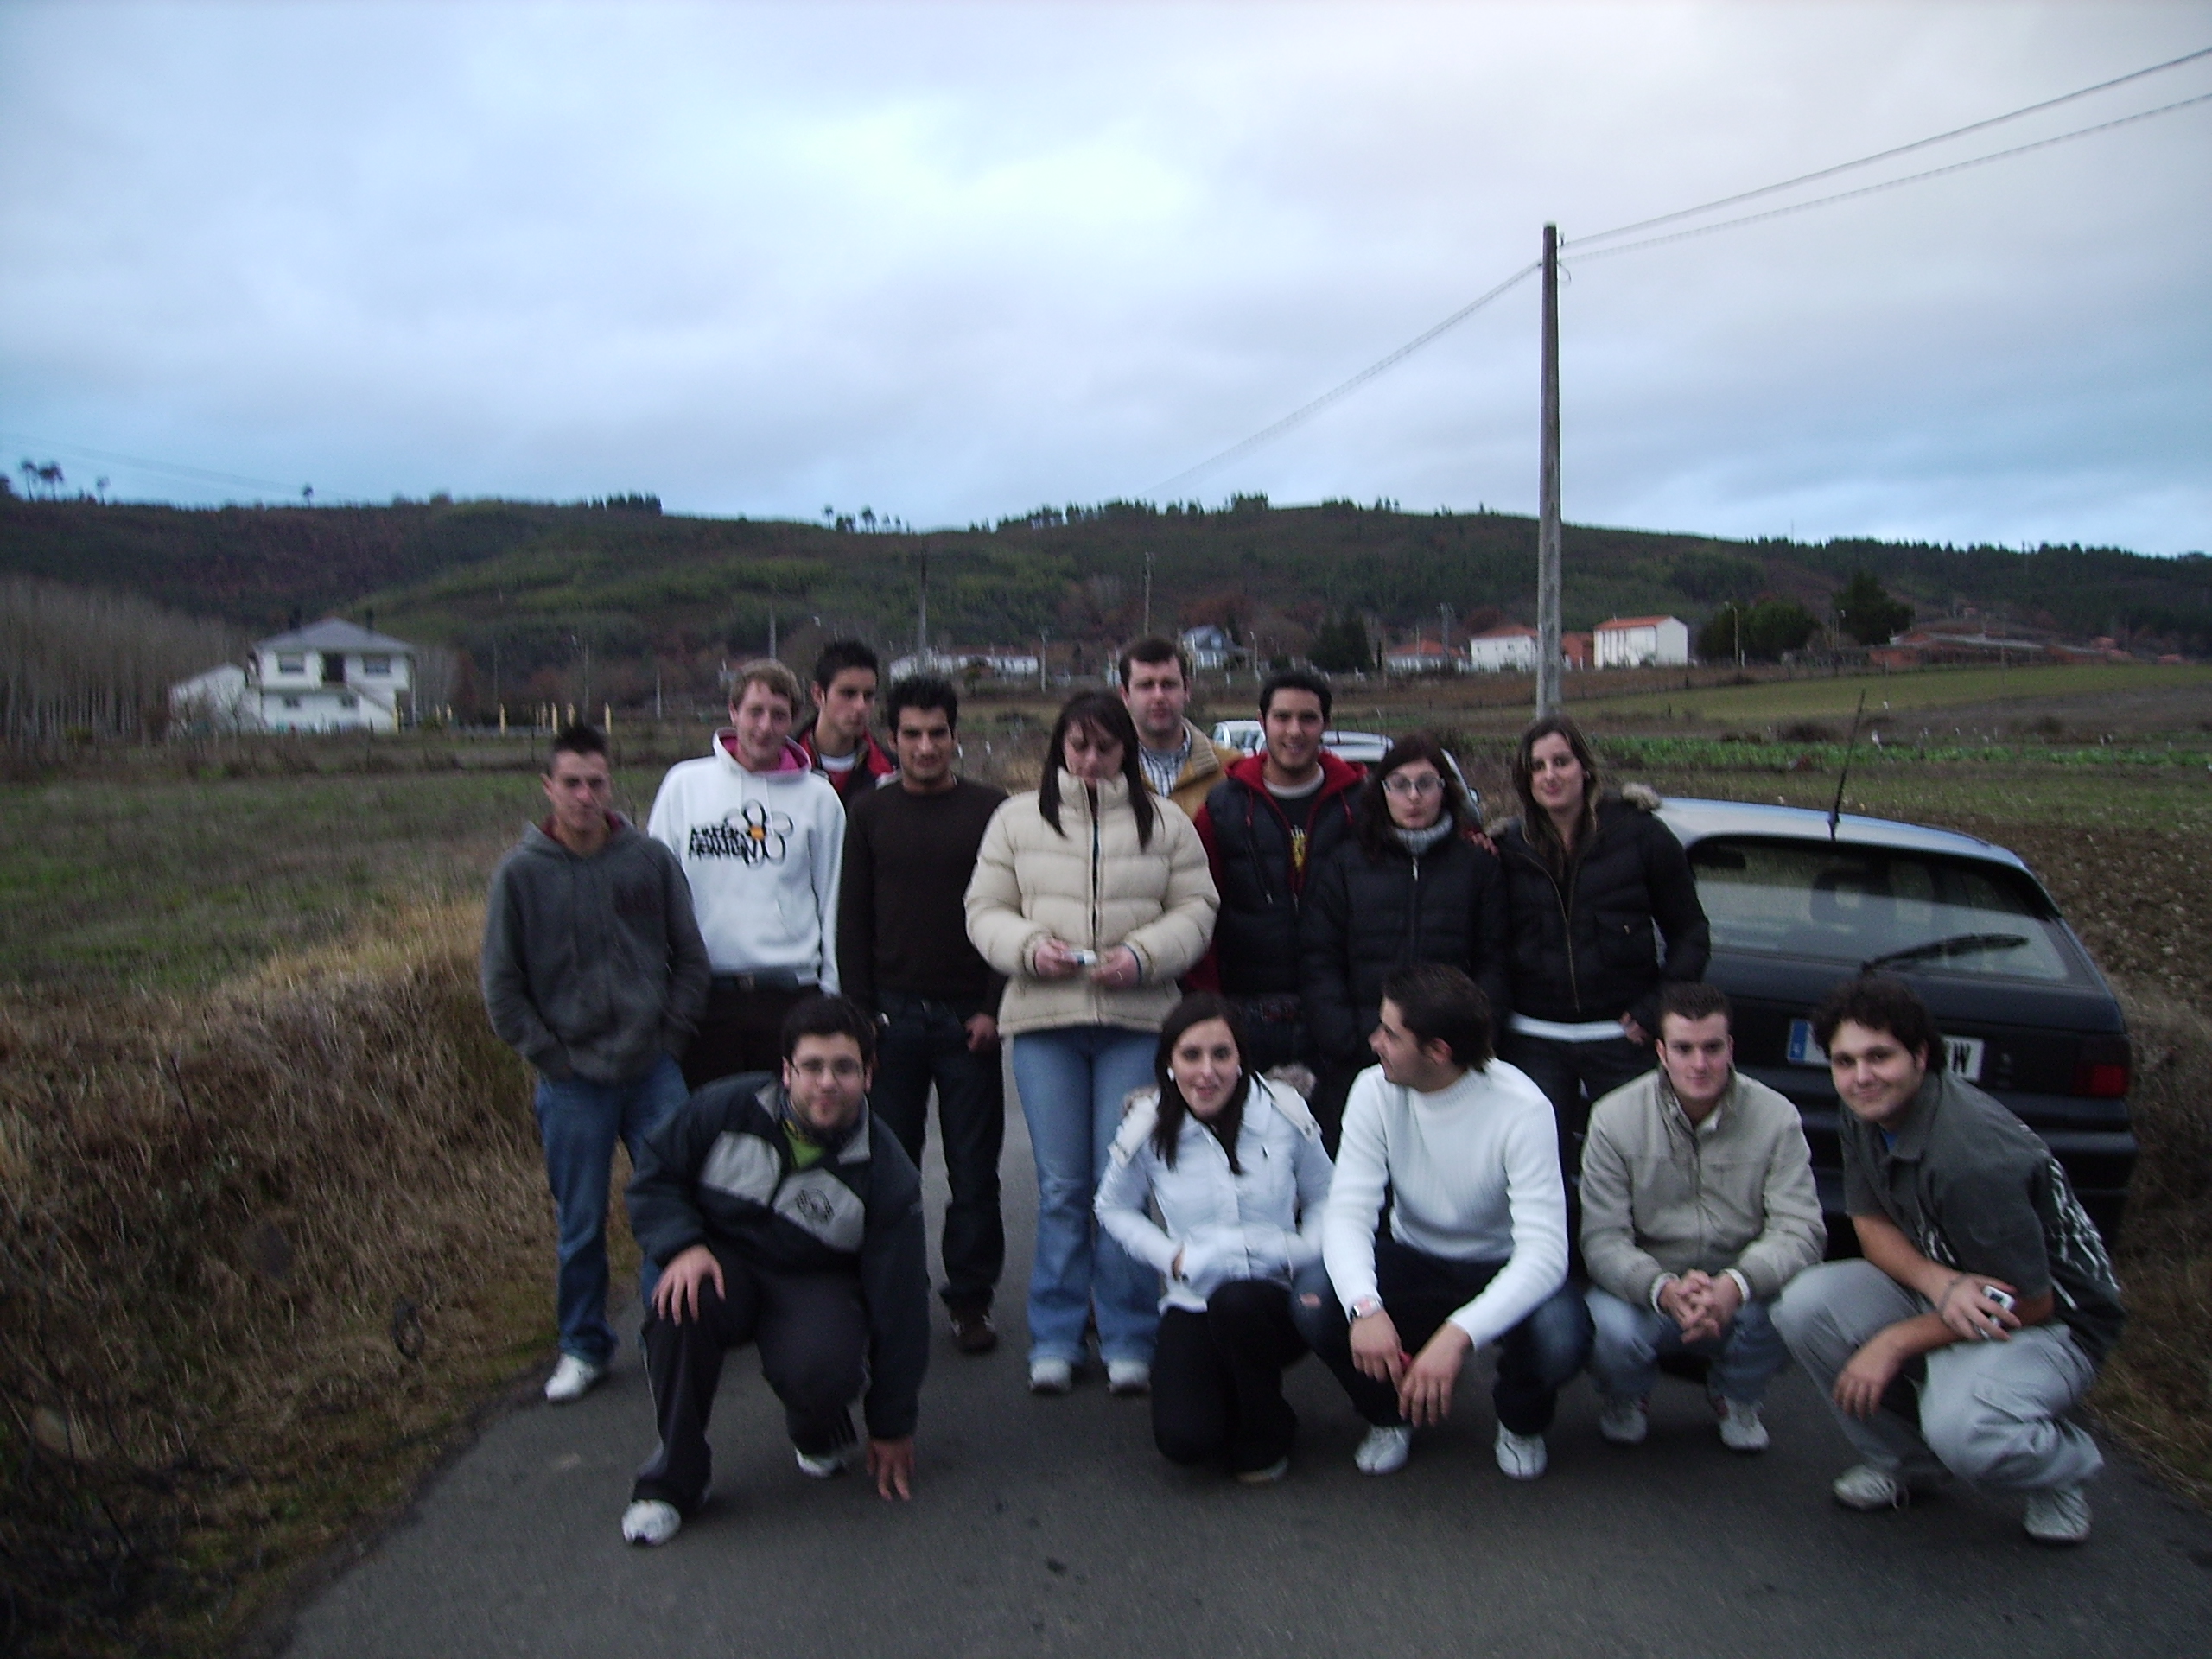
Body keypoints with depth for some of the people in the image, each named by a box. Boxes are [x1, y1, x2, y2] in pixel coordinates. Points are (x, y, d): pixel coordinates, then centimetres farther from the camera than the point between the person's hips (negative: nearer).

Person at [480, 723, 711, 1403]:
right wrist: (547, 1054, -3)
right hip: (572, 1083, -1)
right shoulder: (521, 873, -3)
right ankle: (584, 1347, 27)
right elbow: (501, 983, 2)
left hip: (654, 1072, 1)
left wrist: (670, 1036, 0)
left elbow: (690, 957, 6)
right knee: (581, 1225, 9)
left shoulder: (651, 859, -1)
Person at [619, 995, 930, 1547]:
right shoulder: (727, 1108, -12)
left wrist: (892, 1426, -5)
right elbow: (655, 1177, 0)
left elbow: (899, 1303, -9)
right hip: (722, 1261, 1)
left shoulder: (886, 1173, -14)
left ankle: (820, 1434, 7)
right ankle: (672, 1477, -14)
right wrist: (683, 1246, -22)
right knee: (680, 1307, -35)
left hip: (816, 1285, -1)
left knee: (823, 1372, -34)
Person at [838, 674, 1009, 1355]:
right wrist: (859, 1014, -1)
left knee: (974, 1170, 4)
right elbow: (852, 919, 6)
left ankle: (970, 1299, 16)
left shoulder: (991, 810, 3)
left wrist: (995, 1007, -6)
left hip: (968, 1016, -1)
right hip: (892, 1014, 1)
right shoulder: (869, 813, 7)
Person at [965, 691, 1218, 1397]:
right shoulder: (1017, 818, 10)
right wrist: (1030, 946, -13)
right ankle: (1054, 1340, 16)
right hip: (1043, 1020, 1)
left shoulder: (1164, 821, 9)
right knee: (1061, 1187, 4)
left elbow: (1194, 911, 5)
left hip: (1138, 1021, 0)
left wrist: (1144, 955, -13)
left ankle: (1127, 1340, 13)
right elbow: (985, 911, 7)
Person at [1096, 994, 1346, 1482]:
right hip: (1193, 1307, 0)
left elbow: (1323, 1195, 10)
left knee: (1237, 1301, -37)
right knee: (1183, 1440, -24)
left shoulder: (1284, 1111, -5)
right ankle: (1228, 1393, 16)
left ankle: (1265, 1437, -5)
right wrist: (1169, 1256, -4)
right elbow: (1113, 1208, 11)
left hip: (1277, 1300, 0)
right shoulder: (1148, 1127, -5)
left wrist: (1308, 1252, -9)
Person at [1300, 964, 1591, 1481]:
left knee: (1562, 1340, -34)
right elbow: (1348, 1212, -21)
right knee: (1316, 1308, -27)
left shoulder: (1520, 1108, -25)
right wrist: (1365, 1306, -42)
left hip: (1502, 1270, -2)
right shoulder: (1376, 1091, -15)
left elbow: (1544, 1250, -31)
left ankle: (1521, 1420, 5)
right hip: (1413, 1263, 2)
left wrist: (1458, 1335, -46)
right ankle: (1391, 1414, 8)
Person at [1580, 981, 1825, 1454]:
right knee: (1613, 1329, -34)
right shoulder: (1614, 1118, -10)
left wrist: (1736, 1285, -36)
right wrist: (1665, 1290, -35)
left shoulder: (1776, 1116, -7)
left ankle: (1735, 1398, 6)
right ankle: (1624, 1399, 8)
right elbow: (1602, 1238, -14)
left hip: (1739, 1299, 2)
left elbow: (1800, 1229, -15)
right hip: (1646, 1290, -1)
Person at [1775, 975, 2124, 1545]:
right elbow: (1871, 1225, 0)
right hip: (1941, 1289, 7)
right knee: (1804, 1304, -18)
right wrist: (1940, 1284, -23)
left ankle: (2066, 1464, 3)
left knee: (1963, 1433, -35)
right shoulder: (1864, 1116, -7)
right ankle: (1899, 1457, 7)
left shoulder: (1972, 1155, -32)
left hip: (2049, 1320, -7)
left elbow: (2027, 1303, -23)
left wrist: (1897, 1343, -18)